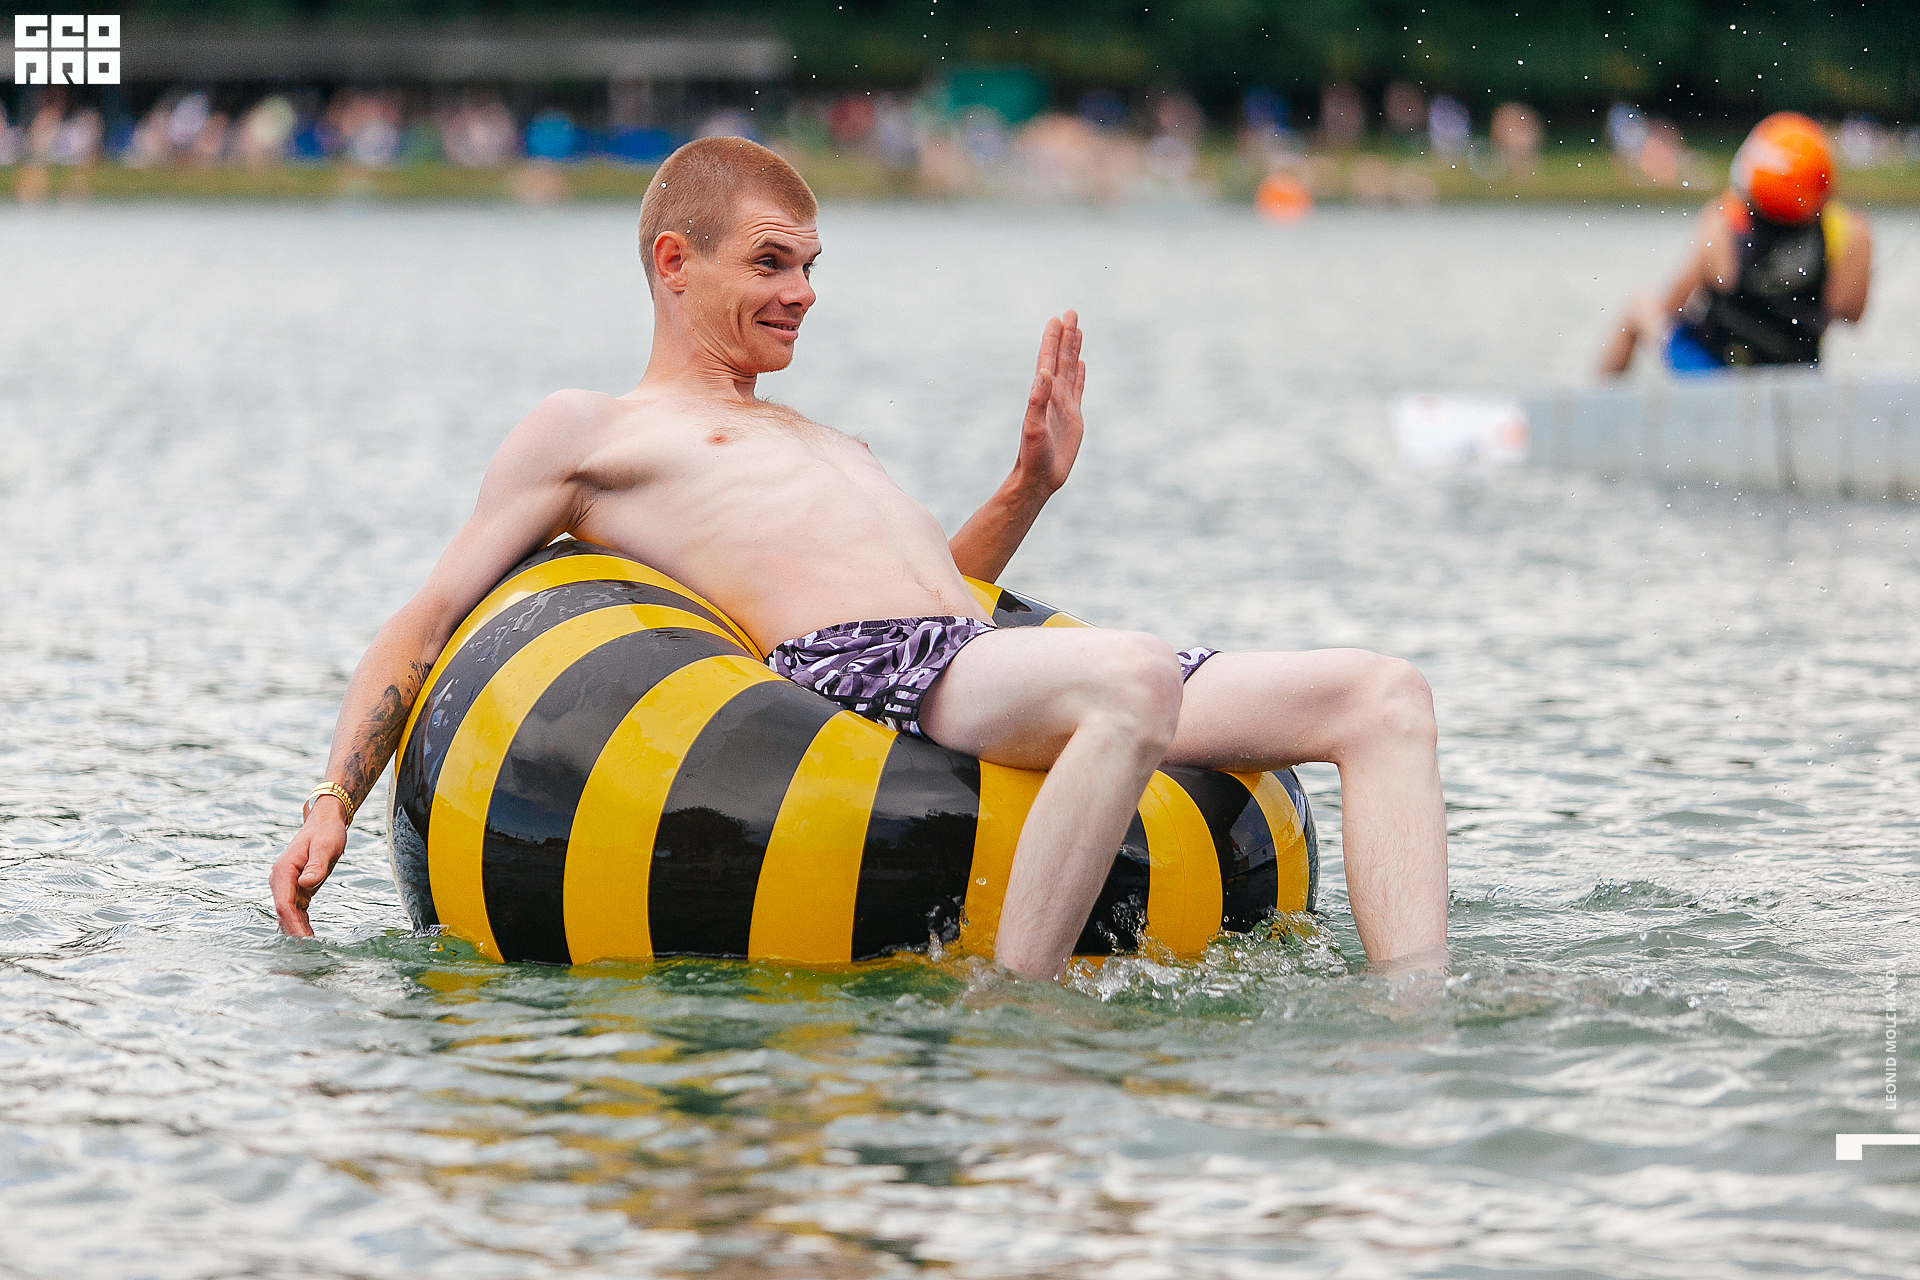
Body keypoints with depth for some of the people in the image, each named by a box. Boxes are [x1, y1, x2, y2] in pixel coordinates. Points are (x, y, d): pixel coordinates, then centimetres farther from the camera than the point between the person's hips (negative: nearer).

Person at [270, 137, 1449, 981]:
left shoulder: (819, 439, 37)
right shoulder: (582, 432, 17)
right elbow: (427, 623, 14)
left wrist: (1031, 487, 21)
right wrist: (333, 806, 1)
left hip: (981, 653, 8)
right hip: (851, 668, -8)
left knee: (1383, 696, -10)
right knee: (1134, 676, -40)